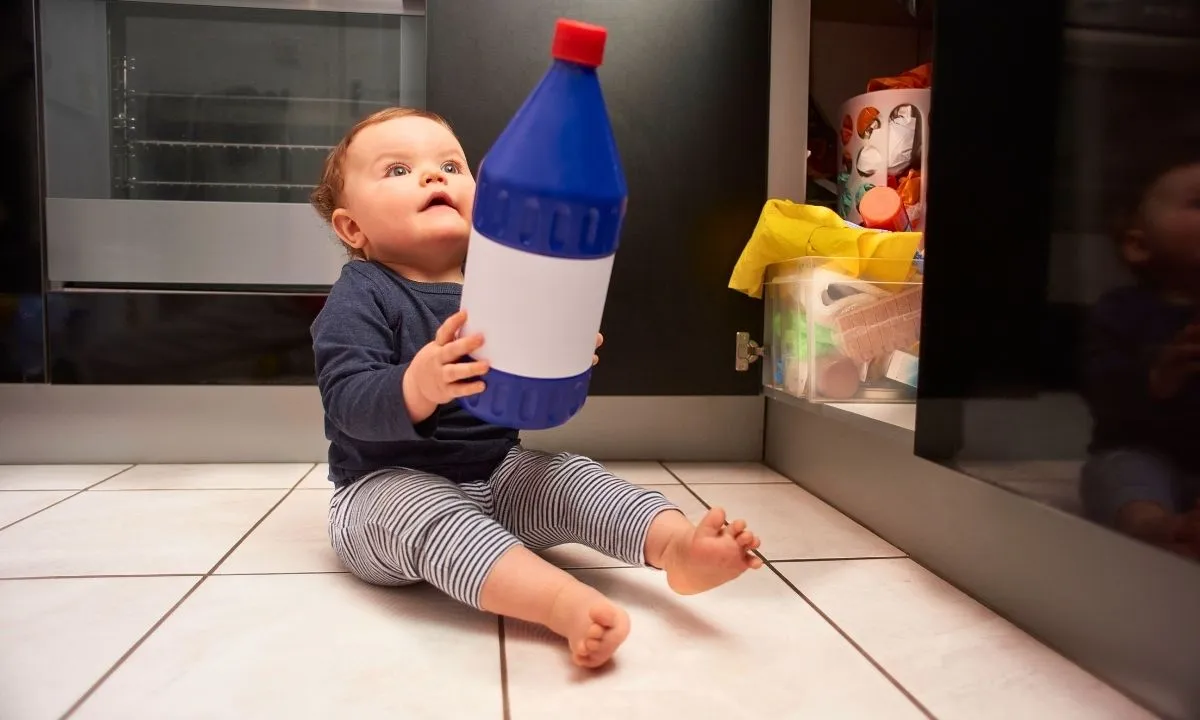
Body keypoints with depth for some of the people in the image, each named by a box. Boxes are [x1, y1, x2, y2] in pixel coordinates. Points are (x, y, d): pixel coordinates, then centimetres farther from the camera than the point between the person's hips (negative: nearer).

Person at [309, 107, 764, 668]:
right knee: (433, 515, -35)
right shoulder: (359, 298, -10)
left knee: (571, 477, -14)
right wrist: (419, 386, -44)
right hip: (391, 483, -6)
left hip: (497, 473, 6)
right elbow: (347, 403, -24)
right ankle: (567, 603, -53)